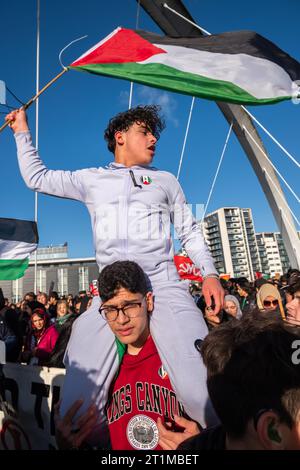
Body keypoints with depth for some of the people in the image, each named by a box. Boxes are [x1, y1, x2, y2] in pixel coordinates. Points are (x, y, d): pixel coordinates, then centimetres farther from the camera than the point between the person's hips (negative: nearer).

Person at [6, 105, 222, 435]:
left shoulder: (166, 181, 21)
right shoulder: (92, 179, 20)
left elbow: (190, 232, 18)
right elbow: (36, 177, 28)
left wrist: (209, 273, 5)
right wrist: (23, 131, 29)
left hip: (165, 288, 0)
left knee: (205, 392, -16)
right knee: (77, 402, -3)